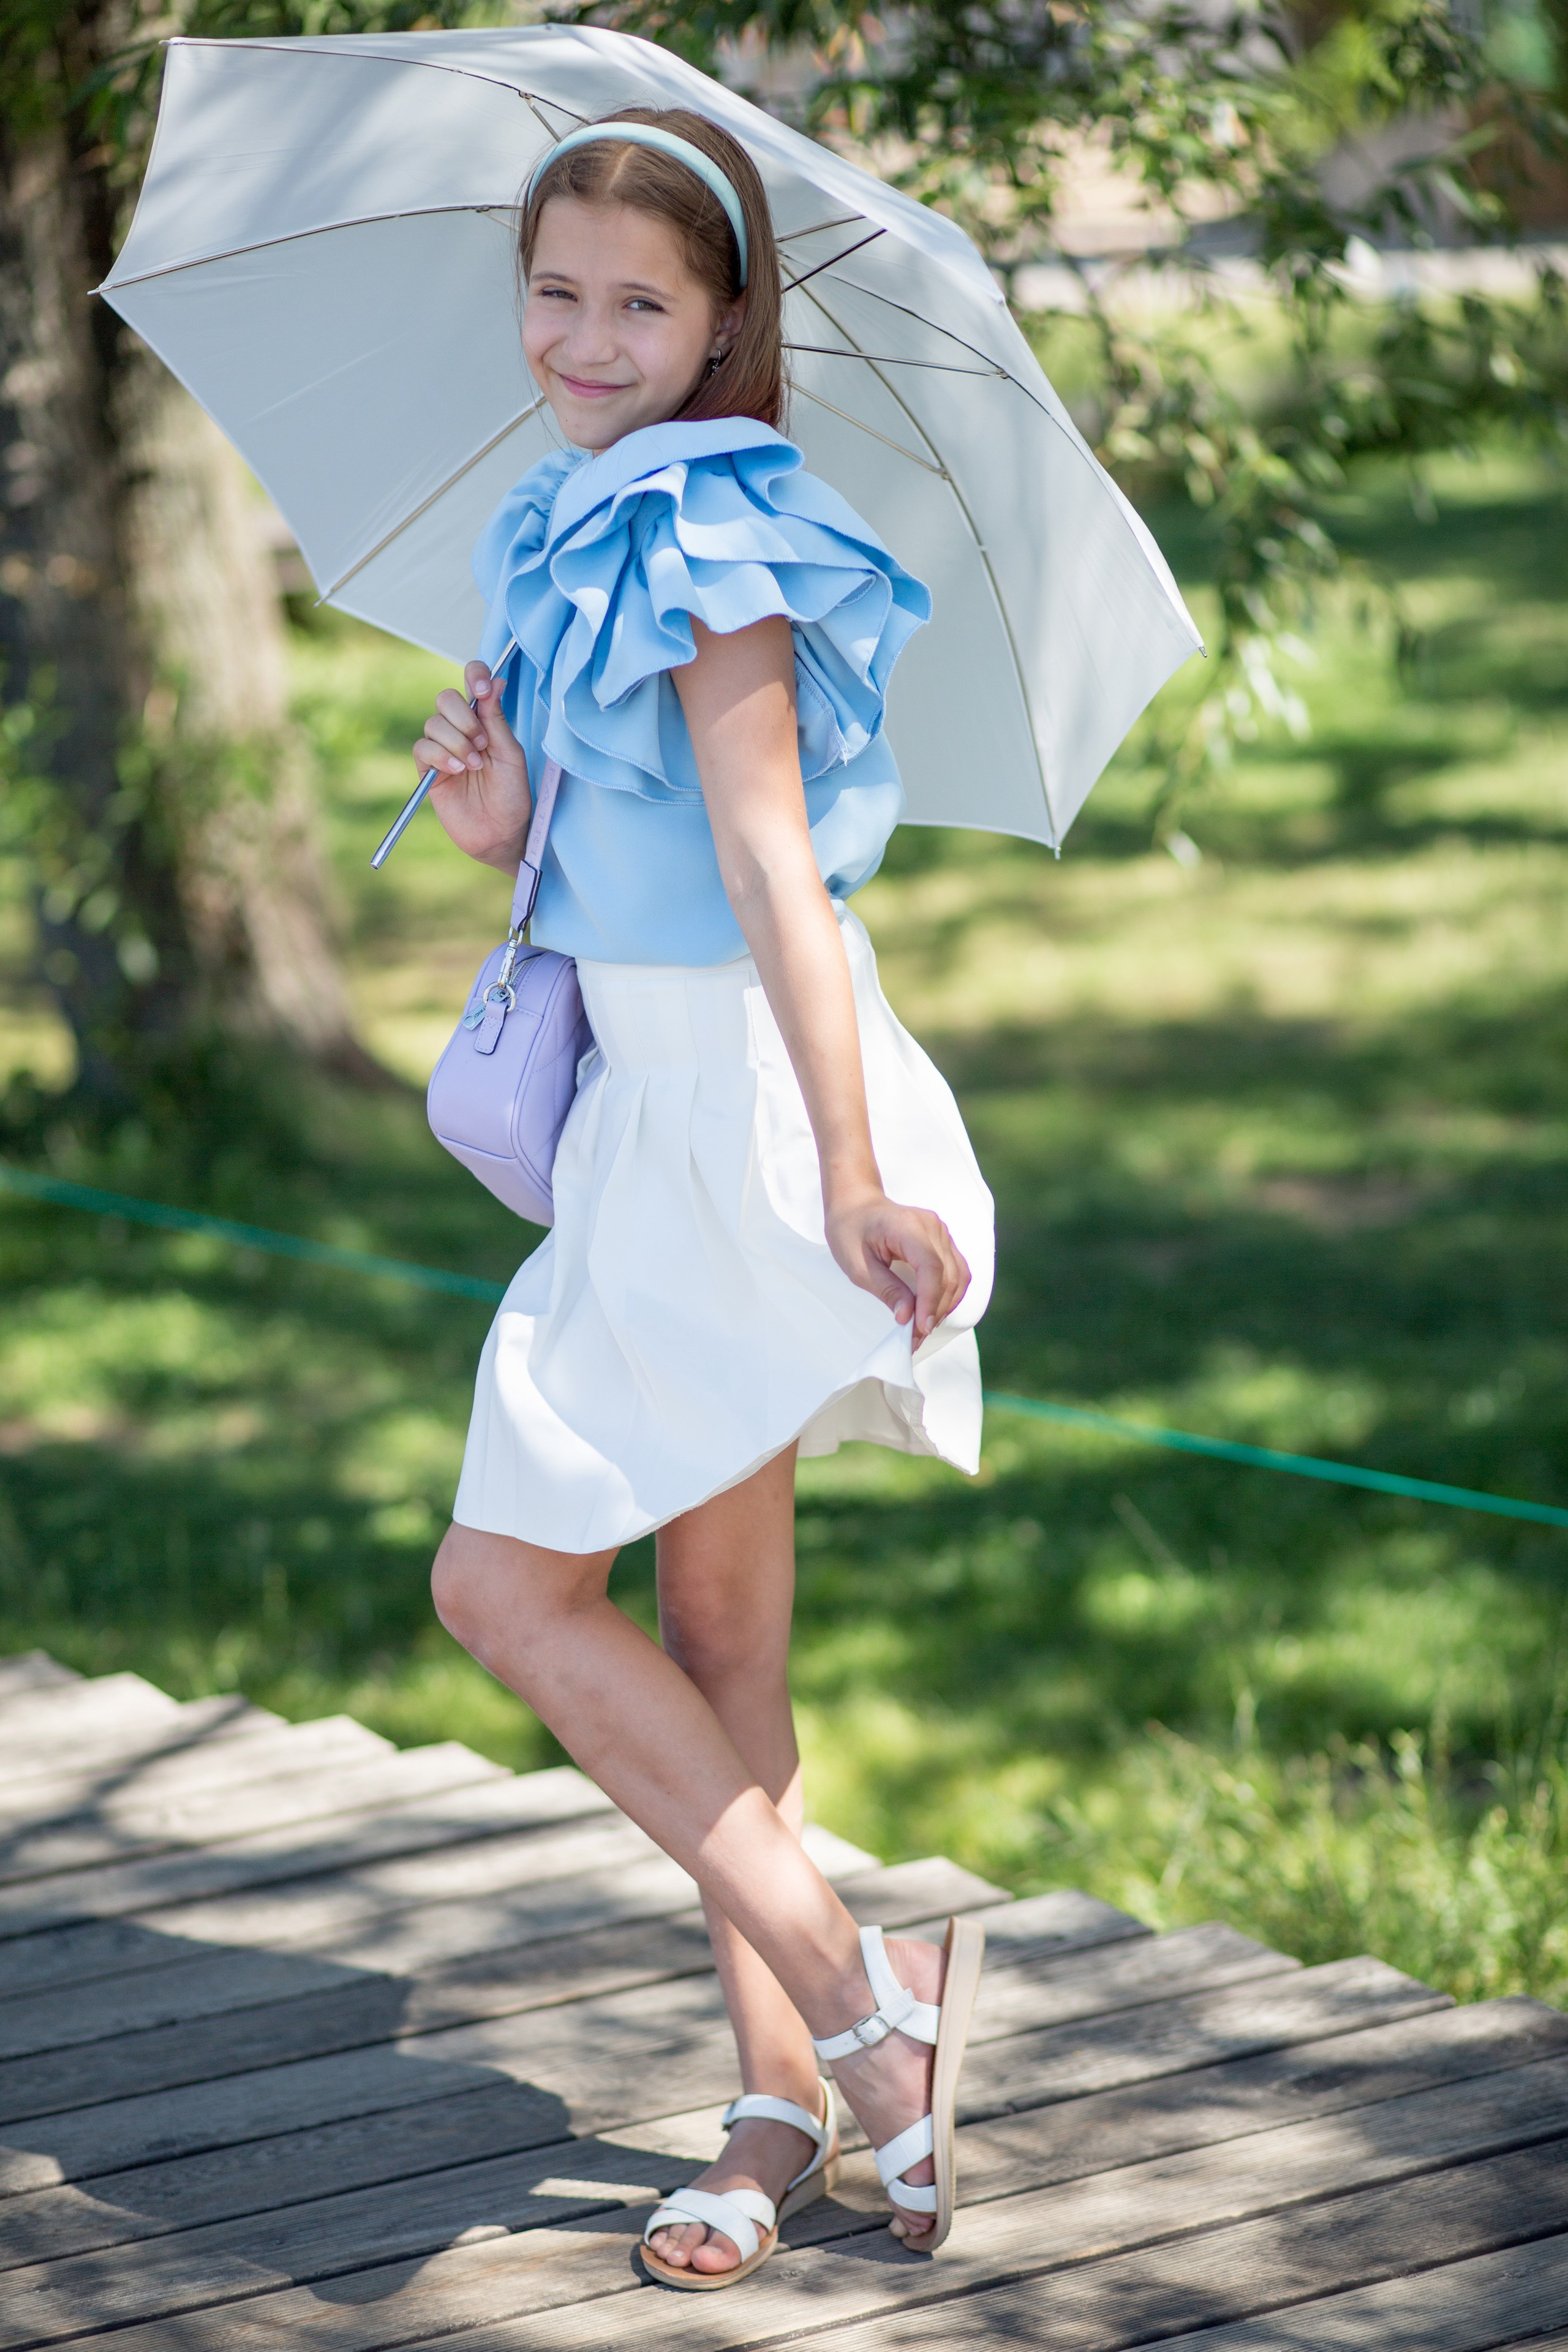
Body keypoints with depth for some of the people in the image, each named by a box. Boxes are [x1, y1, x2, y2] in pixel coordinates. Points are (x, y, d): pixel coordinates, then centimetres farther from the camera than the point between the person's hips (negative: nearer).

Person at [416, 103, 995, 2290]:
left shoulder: (703, 534, -14)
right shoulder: (581, 526, 13)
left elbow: (770, 858, -20)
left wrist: (850, 1176, -23)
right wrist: (505, 814, -3)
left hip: (740, 1102, -9)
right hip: (652, 1091, 9)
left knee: (509, 1582, -6)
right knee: (718, 1623, 10)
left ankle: (860, 1994, -3)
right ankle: (789, 2098, 17)